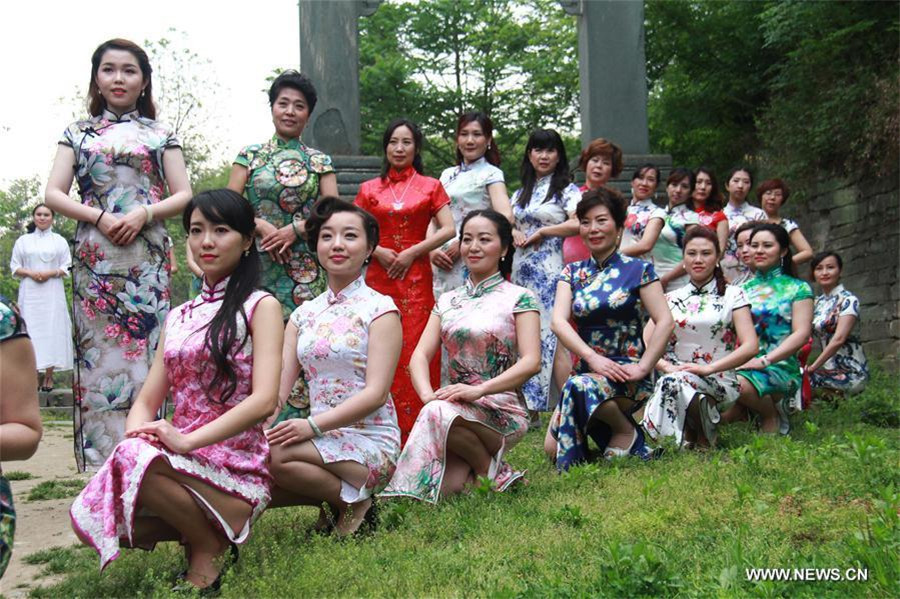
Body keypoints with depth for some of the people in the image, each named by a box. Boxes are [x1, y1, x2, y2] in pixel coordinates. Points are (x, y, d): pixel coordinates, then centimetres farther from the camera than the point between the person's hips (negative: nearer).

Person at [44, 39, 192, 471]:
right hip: (94, 260, 1)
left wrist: (144, 213, -11)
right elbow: (53, 194, 6)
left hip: (146, 260, -1)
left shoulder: (160, 134, 13)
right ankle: (100, 464, 4)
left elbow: (184, 195, 7)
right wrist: (100, 217, -10)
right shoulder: (78, 133, 15)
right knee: (98, 354, -1)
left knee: (142, 352, -5)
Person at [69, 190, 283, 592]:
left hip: (235, 468, -5)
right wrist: (136, 433, -10)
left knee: (136, 460, -31)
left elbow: (264, 400, -13)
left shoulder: (260, 306, -1)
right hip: (184, 464, 6)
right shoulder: (178, 317, 19)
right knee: (91, 519, -19)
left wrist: (187, 440, -22)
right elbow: (148, 399, 13)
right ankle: (198, 525, 5)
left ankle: (207, 548, -7)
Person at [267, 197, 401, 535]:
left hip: (370, 442, -5)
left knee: (273, 454, -30)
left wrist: (312, 425, -24)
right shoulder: (304, 314, 14)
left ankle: (353, 501, -6)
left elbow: (376, 393, -13)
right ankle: (333, 497, 1)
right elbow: (276, 388, 5)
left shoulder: (380, 309, -3)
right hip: (323, 442, 6)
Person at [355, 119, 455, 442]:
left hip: (416, 277, -2)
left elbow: (448, 229, -1)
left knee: (414, 349, -6)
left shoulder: (430, 186, 8)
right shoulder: (369, 189, 13)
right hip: (379, 276, 2)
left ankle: (415, 432, -1)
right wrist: (377, 250, -8)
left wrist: (412, 252, -10)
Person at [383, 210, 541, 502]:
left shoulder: (519, 299, 1)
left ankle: (495, 472, -10)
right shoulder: (447, 301, 16)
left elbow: (531, 362, -11)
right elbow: (420, 355, 5)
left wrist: (479, 390, -24)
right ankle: (473, 465, 5)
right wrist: (427, 394, -17)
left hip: (502, 410, -3)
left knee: (440, 412, -35)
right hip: (457, 407, 4)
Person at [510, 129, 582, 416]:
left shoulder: (567, 189, 1)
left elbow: (578, 224, -15)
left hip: (549, 270, -6)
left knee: (551, 338, -12)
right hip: (522, 268, 6)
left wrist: (541, 232, -10)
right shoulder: (521, 192, 19)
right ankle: (530, 407, 9)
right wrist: (514, 233, -3)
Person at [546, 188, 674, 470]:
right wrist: (593, 357, -20)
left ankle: (625, 429, -9)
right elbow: (559, 321, -5)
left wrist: (643, 367, -17)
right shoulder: (572, 273, 10)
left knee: (581, 386, -37)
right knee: (552, 448, -13)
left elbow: (665, 322, -6)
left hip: (627, 373, -4)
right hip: (587, 369, 4)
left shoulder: (638, 270, 1)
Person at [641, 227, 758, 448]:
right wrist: (666, 366, -15)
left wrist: (709, 368, -17)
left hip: (719, 383, -2)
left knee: (675, 381, -35)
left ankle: (702, 439, -13)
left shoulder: (733, 295, 7)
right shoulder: (671, 299, 16)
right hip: (676, 375, 2)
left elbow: (750, 346, -5)